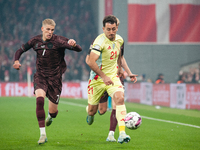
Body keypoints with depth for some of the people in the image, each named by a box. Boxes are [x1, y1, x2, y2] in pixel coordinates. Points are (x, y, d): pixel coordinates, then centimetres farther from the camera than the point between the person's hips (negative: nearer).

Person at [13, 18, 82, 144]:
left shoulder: (59, 41, -11)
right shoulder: (36, 41, 0)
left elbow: (79, 49, -19)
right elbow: (21, 50, 15)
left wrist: (73, 45, -43)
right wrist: (16, 61, -6)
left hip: (55, 78, -1)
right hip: (40, 76, 2)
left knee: (53, 110, 4)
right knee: (39, 100, -26)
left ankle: (50, 117, 47)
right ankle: (43, 134, -23)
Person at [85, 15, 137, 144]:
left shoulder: (119, 40, 3)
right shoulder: (100, 41, -19)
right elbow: (91, 62, -27)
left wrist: (129, 72, 17)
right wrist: (104, 76, -27)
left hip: (113, 76, 4)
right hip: (97, 79, -4)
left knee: (120, 98, -25)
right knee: (92, 111, 5)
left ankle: (122, 134, -30)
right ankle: (90, 114, 48)